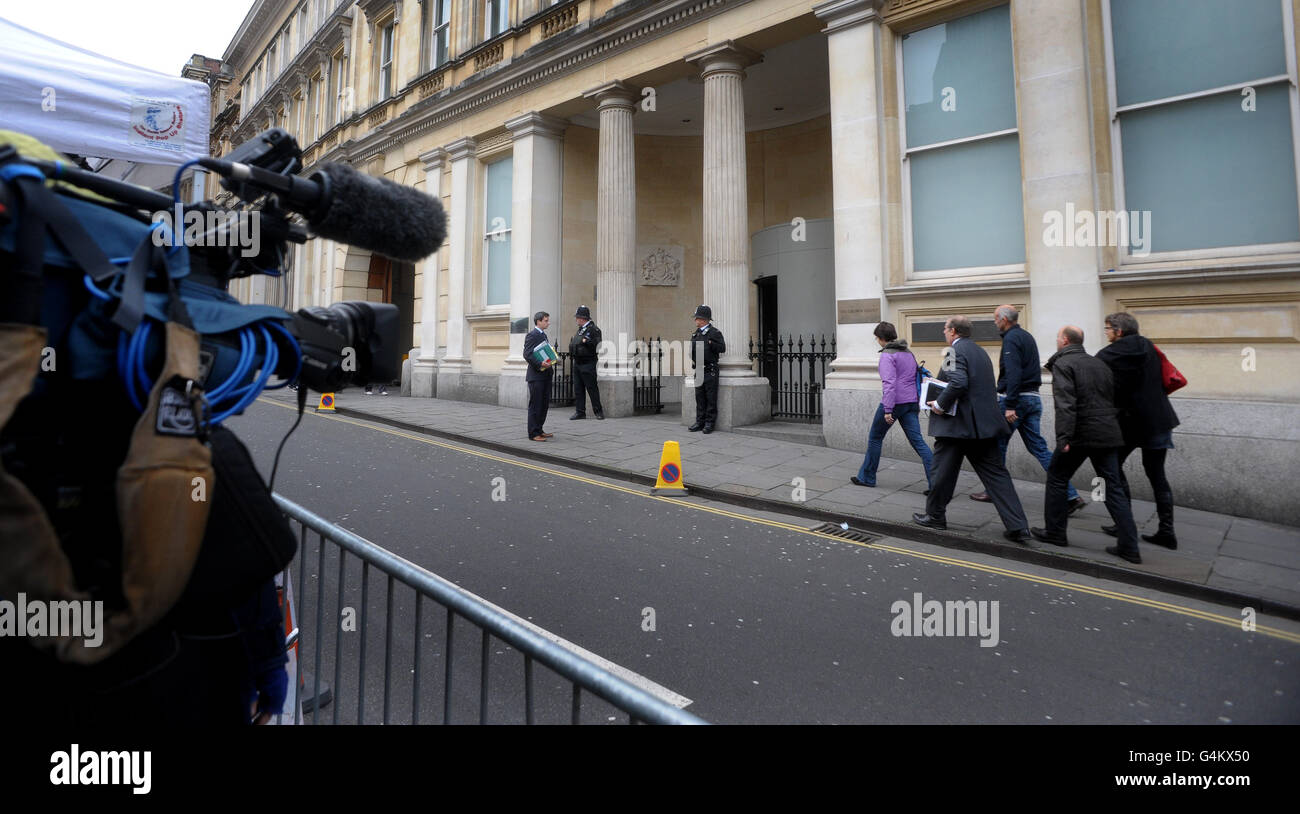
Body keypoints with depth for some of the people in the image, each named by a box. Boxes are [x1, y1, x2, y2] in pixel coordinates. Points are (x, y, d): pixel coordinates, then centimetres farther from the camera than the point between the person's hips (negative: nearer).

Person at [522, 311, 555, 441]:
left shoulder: (543, 335, 18)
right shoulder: (532, 335, -10)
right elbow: (527, 354, -18)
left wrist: (551, 363, 11)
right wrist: (540, 364, -26)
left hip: (545, 375, 9)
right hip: (536, 376, -9)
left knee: (544, 404, 13)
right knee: (535, 405, -3)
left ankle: (539, 430, 23)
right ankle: (533, 433, 3)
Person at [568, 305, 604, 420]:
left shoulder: (593, 329, -8)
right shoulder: (580, 329, 18)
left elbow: (597, 345, -17)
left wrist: (586, 341, -24)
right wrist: (571, 351, 14)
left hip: (588, 364, -8)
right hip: (577, 363, 9)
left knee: (592, 388, -3)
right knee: (578, 389, 9)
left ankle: (598, 411, 7)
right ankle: (580, 412, 15)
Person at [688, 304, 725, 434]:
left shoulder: (714, 332, -4)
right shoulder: (696, 333, 18)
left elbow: (722, 348, -10)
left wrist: (710, 343, -18)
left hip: (710, 370, -7)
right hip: (699, 370, 7)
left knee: (711, 398, -3)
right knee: (699, 397, 9)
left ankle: (710, 423, 2)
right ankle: (700, 422, 15)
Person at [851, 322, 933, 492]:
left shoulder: (887, 355, -10)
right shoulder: (908, 353, 16)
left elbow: (889, 383, -20)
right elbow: (917, 378, 21)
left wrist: (888, 410, -22)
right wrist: (917, 405, 24)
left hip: (894, 402, -7)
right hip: (911, 402, 7)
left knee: (875, 438, 10)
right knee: (918, 441, 2)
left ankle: (867, 477, 20)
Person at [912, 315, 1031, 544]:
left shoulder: (956, 351, -11)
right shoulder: (980, 351, 17)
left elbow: (958, 383, -26)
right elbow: (987, 386, 21)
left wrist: (940, 404, -15)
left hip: (958, 423, -8)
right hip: (984, 422, 8)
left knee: (943, 472, 7)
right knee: (995, 474, 7)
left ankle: (935, 516, 21)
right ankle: (1018, 527, 4)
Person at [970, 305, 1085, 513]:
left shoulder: (1011, 338, -11)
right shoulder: (1027, 336, 19)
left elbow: (1013, 373, -22)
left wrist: (1009, 406, -24)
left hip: (1016, 398, -9)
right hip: (1033, 397, 9)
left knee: (998, 444, 5)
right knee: (1038, 447, 7)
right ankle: (1071, 495, 3)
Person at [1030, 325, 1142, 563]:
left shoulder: (1062, 364, -7)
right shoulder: (1099, 364, 18)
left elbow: (1066, 403, -19)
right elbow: (1114, 399, 18)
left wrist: (1063, 437, -23)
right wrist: (1110, 426, 22)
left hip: (1080, 435, -7)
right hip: (1108, 435, 7)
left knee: (1056, 479, 9)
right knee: (1113, 487, 9)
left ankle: (1055, 532, 17)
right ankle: (1129, 546, 9)